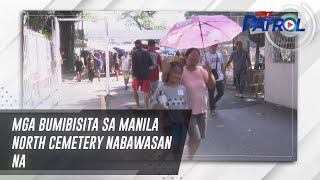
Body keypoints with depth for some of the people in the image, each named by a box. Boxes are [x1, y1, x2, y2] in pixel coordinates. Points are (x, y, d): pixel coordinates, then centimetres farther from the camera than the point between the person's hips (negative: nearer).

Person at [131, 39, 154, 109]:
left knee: (135, 90, 19)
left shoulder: (134, 53, -6)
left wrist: (134, 75, -18)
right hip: (145, 74, 1)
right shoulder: (146, 53, 3)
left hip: (137, 75, -1)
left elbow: (134, 65, -15)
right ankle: (146, 106, -13)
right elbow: (151, 64, 6)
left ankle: (138, 105, 20)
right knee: (146, 91, 0)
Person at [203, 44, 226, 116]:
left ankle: (214, 102, 32)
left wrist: (224, 75, 13)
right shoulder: (206, 56, -5)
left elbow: (222, 66, 16)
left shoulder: (219, 55, 9)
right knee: (211, 95, 3)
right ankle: (212, 110, 16)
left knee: (221, 92, 5)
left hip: (219, 78, 4)